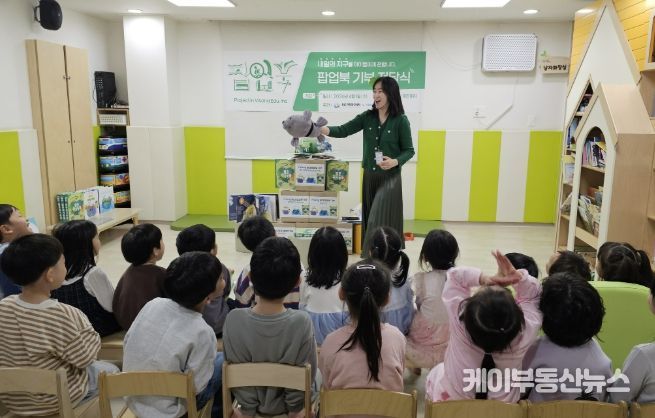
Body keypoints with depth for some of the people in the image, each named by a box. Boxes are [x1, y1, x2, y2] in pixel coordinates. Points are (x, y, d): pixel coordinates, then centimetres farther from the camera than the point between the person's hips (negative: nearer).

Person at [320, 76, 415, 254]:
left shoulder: (400, 120, -7)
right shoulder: (367, 117, 4)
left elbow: (409, 150, -3)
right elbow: (343, 130, -4)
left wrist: (395, 161, -21)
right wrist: (323, 129, -22)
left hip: (390, 178, -4)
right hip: (369, 176, 5)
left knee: (380, 222, -7)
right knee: (370, 221, 10)